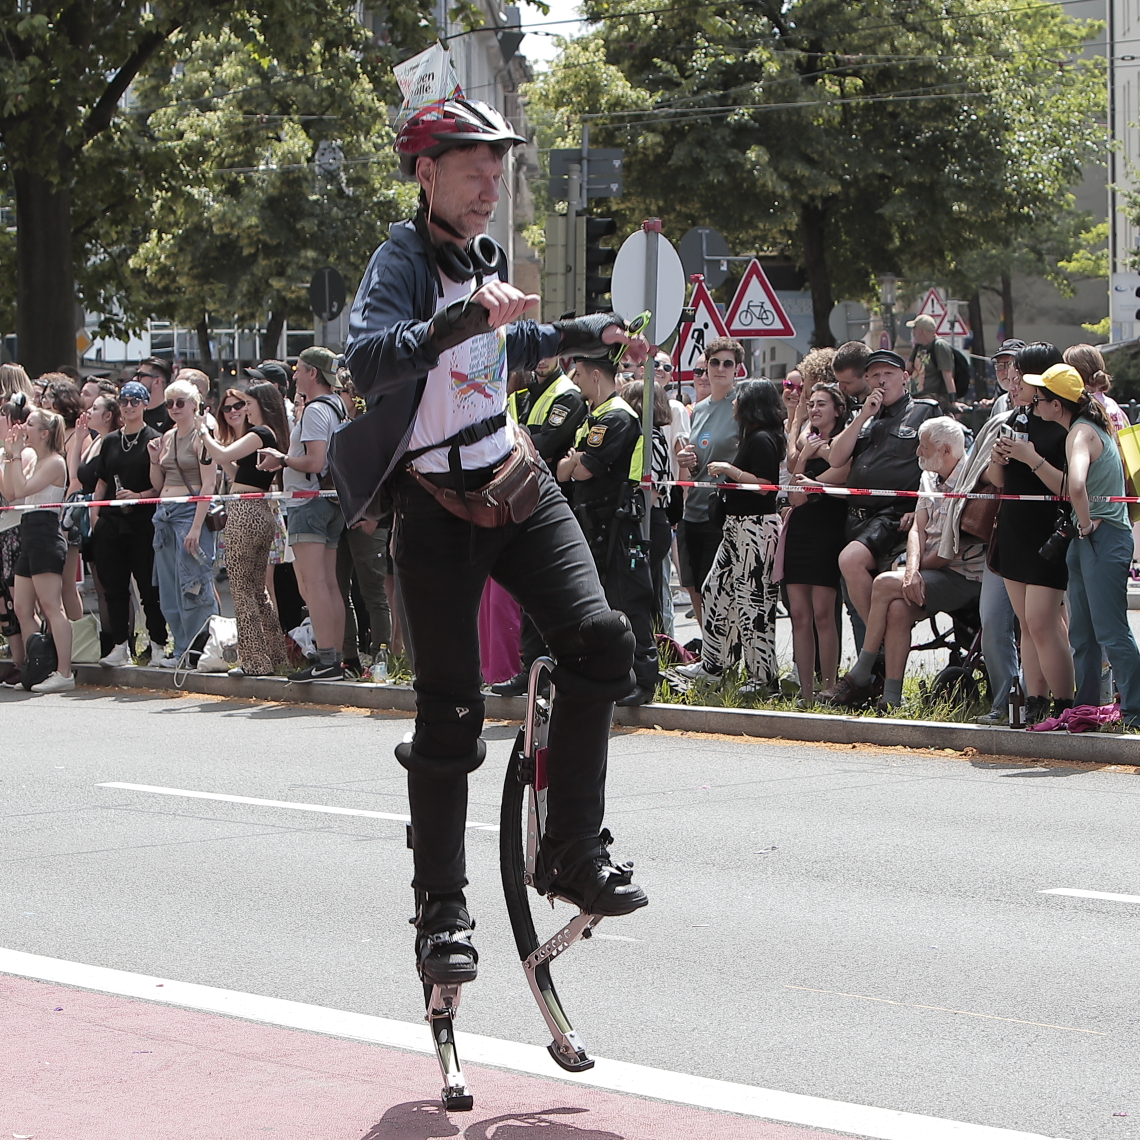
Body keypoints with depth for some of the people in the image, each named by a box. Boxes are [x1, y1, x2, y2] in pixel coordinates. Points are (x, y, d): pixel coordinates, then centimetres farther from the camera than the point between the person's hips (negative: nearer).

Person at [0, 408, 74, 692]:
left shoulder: (54, 462, -9)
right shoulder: (31, 459, 18)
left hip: (46, 533, -10)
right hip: (28, 533, 10)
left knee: (52, 607, -12)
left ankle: (64, 674, -15)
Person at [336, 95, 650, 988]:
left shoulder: (481, 256, 11)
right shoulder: (405, 258, -12)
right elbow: (368, 362, -33)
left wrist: (589, 335, 32)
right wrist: (460, 318, -44)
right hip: (438, 508, -6)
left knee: (599, 640, -14)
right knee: (451, 713, -5)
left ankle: (574, 850, -4)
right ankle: (442, 907, 6)